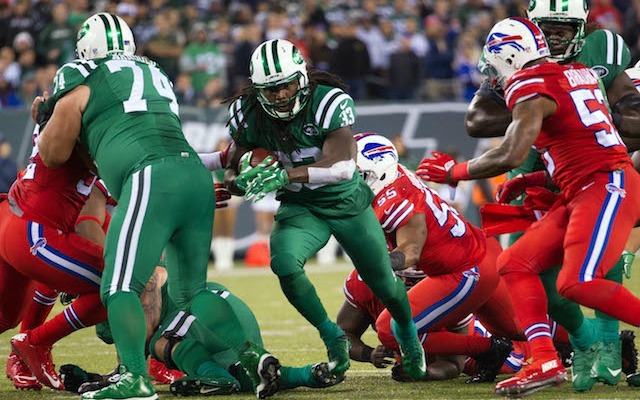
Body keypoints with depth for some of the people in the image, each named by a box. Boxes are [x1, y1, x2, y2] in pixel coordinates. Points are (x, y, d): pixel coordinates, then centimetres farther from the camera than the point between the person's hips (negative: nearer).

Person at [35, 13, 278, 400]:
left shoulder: (81, 84, 9)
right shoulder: (154, 74, 28)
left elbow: (53, 154, 19)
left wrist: (47, 117, 38)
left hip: (151, 179, -7)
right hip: (197, 175, 7)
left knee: (120, 287, -10)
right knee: (191, 289, 20)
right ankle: (251, 352, 8)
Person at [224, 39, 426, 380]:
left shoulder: (329, 102, -27)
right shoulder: (248, 113, -14)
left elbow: (343, 167, -37)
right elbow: (234, 171, -4)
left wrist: (284, 175, -48)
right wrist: (240, 180, -30)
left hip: (347, 201, -2)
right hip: (300, 207, 2)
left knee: (383, 283, 9)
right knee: (284, 262, -29)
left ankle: (406, 329, 47)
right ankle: (332, 338, -8)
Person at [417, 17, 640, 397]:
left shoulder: (532, 87, -10)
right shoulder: (579, 73, 17)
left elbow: (510, 156, -18)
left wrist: (455, 172, -3)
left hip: (608, 187, -10)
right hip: (583, 194, 10)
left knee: (578, 283, -21)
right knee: (515, 263, 4)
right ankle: (545, 362, -4)